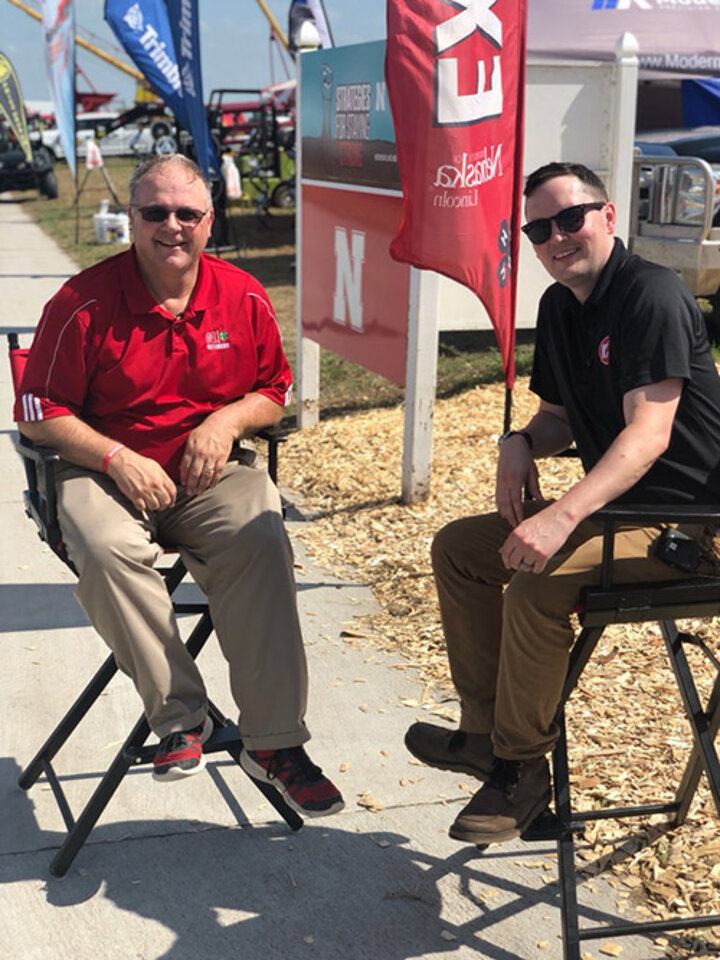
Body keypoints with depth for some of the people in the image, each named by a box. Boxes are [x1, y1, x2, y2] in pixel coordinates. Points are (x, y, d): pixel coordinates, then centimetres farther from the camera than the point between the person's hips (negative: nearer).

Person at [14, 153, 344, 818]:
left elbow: (275, 391, 16)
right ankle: (179, 715, -18)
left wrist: (228, 419, -7)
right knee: (106, 550, -35)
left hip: (211, 471, 2)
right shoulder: (84, 303, -4)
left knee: (259, 539, -30)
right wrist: (118, 459, -16)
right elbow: (39, 412, -2)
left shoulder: (244, 298, 5)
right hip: (107, 470, -1)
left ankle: (274, 739, -21)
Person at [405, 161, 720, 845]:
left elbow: (649, 433, -27)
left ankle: (521, 769, -11)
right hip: (612, 506, 9)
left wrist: (562, 516, -39)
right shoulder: (559, 307, 10)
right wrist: (520, 444, -4)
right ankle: (485, 730, 11)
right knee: (457, 548, 6)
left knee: (538, 579, -30)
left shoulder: (651, 294, -18)